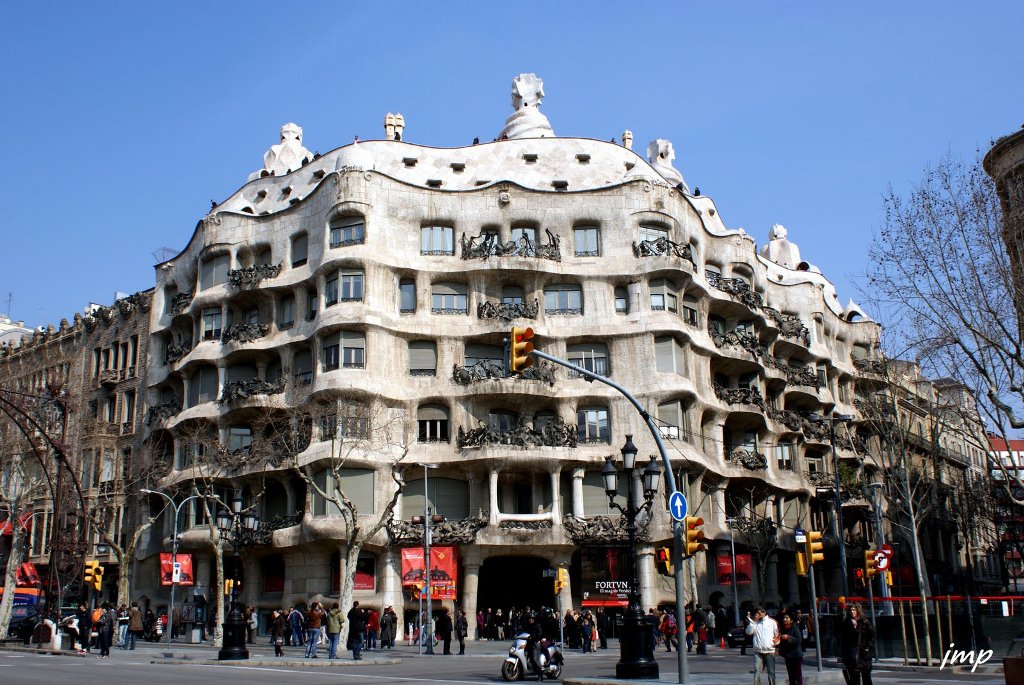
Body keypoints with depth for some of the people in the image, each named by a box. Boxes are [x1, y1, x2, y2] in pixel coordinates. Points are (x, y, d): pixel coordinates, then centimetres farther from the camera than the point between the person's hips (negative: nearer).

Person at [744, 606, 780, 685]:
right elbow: (749, 632, -7)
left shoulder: (772, 622, 4)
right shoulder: (754, 623, 7)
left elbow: (777, 634, 10)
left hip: (769, 650, -1)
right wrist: (751, 621, -14)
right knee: (757, 670, -5)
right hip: (758, 651, 1)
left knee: (771, 671, 5)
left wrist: (777, 641, -6)